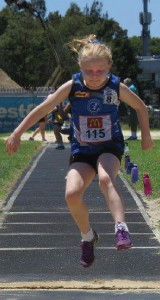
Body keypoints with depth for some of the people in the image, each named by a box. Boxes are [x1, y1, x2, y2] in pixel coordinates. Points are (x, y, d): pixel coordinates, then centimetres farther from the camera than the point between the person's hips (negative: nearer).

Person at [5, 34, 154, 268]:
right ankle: (88, 237, 6)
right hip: (82, 151, 2)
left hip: (110, 147, -2)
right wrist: (17, 133, -6)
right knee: (72, 193, -21)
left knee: (105, 179, -36)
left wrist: (146, 135, 8)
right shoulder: (72, 87, -14)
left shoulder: (117, 87, -13)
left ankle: (121, 229, -39)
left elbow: (140, 107, 7)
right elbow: (43, 109, -6)